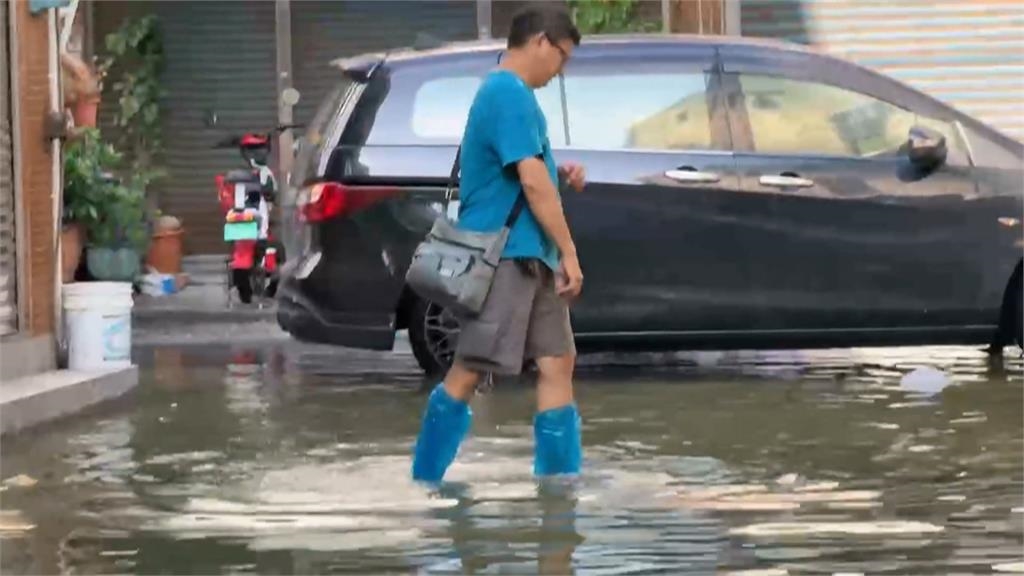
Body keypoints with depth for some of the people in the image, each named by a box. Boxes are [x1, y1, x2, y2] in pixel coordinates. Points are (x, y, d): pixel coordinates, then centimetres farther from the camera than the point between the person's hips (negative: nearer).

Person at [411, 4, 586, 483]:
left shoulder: (504, 91, 18)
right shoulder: (511, 94, -14)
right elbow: (531, 181, -19)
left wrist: (562, 176, 9)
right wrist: (569, 252, -15)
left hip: (528, 255, 10)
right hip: (502, 254, -10)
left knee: (557, 362, 7)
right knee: (468, 371, -6)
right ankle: (423, 484, -1)